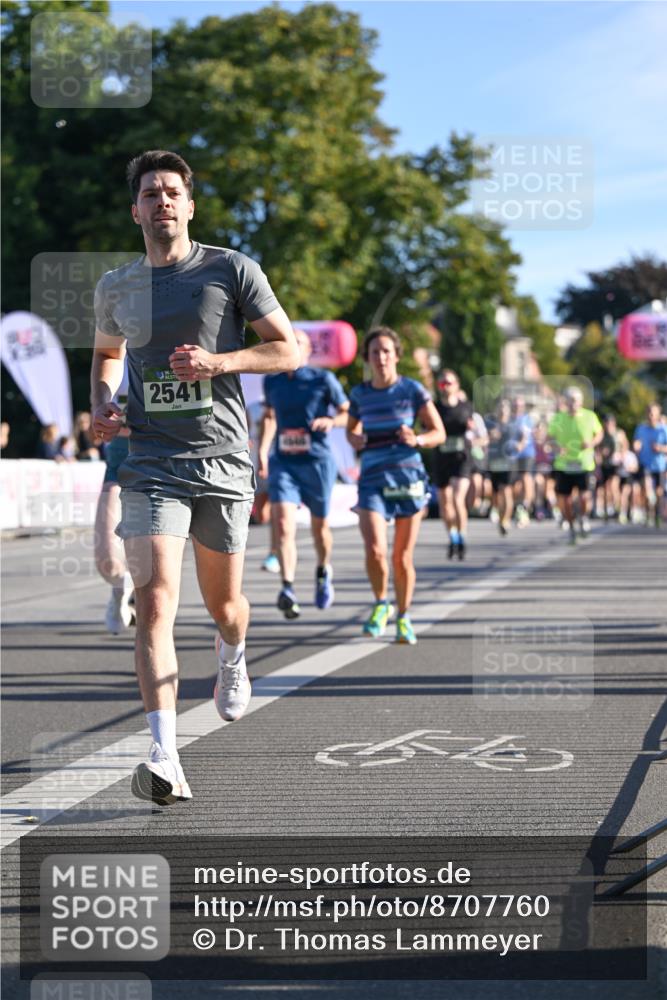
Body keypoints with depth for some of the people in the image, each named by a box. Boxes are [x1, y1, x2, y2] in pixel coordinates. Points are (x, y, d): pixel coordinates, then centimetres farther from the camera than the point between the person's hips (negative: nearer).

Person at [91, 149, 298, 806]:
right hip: (151, 463, 1)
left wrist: (219, 362, -14)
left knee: (222, 604, 12)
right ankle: (165, 759, -23)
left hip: (223, 461, 0)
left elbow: (288, 350, 2)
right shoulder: (115, 288, 9)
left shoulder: (232, 270, 0)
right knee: (154, 600, -17)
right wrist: (100, 405, 8)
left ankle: (232, 660, 51)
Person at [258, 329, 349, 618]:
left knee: (319, 525, 12)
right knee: (283, 523, -18)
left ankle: (323, 572, 41)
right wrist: (262, 451, 15)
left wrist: (331, 421, -18)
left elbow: (348, 413, 3)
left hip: (317, 462, -2)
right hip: (283, 462, 2)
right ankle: (288, 589, -26)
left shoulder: (323, 379, -3)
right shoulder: (271, 381, 8)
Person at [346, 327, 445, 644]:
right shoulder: (359, 394, 5)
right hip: (373, 479, 1)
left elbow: (439, 433, 1)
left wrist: (417, 439, -19)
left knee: (403, 558, 4)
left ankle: (403, 618, 25)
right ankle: (381, 604, 10)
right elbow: (352, 429, 23)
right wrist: (355, 439, 0)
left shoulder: (412, 390, -1)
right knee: (374, 550, -18)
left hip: (408, 477, -1)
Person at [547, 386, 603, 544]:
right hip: (563, 465, 1)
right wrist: (556, 445, -12)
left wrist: (592, 443, -10)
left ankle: (583, 517, 20)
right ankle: (571, 529, 28)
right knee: (565, 500, 4)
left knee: (584, 497, -15)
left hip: (585, 464, -1)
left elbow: (599, 433, 11)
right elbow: (550, 436, 10)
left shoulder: (590, 417, -3)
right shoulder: (558, 418, -1)